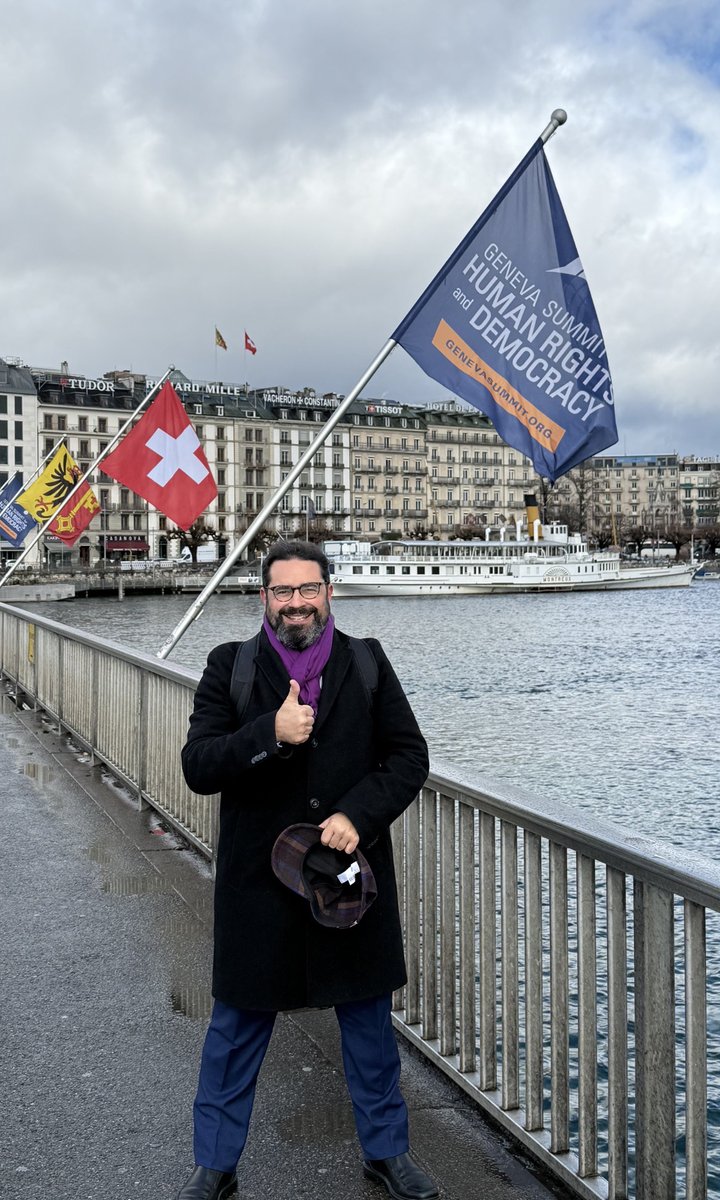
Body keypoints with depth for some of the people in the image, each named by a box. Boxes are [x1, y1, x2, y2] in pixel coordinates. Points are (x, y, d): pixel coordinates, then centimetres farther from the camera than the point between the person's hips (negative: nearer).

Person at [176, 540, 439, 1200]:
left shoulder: (366, 663, -1)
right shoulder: (231, 667, -4)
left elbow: (410, 756, -1)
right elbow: (198, 767, -10)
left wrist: (358, 814, -16)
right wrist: (270, 735, -25)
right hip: (258, 881, -1)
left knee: (369, 1020, 17)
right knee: (237, 1028, 13)